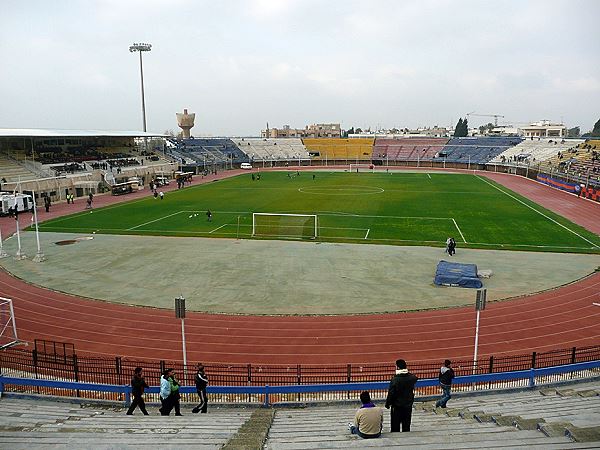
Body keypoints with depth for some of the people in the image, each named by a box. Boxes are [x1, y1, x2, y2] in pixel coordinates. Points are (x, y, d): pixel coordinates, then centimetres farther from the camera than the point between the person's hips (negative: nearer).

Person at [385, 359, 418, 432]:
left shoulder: (395, 379, -23)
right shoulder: (411, 377, -8)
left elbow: (391, 393, -17)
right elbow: (416, 378, 18)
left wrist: (387, 403, -4)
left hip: (397, 405, -4)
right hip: (408, 405, 4)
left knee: (395, 424, 9)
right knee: (406, 424, 16)